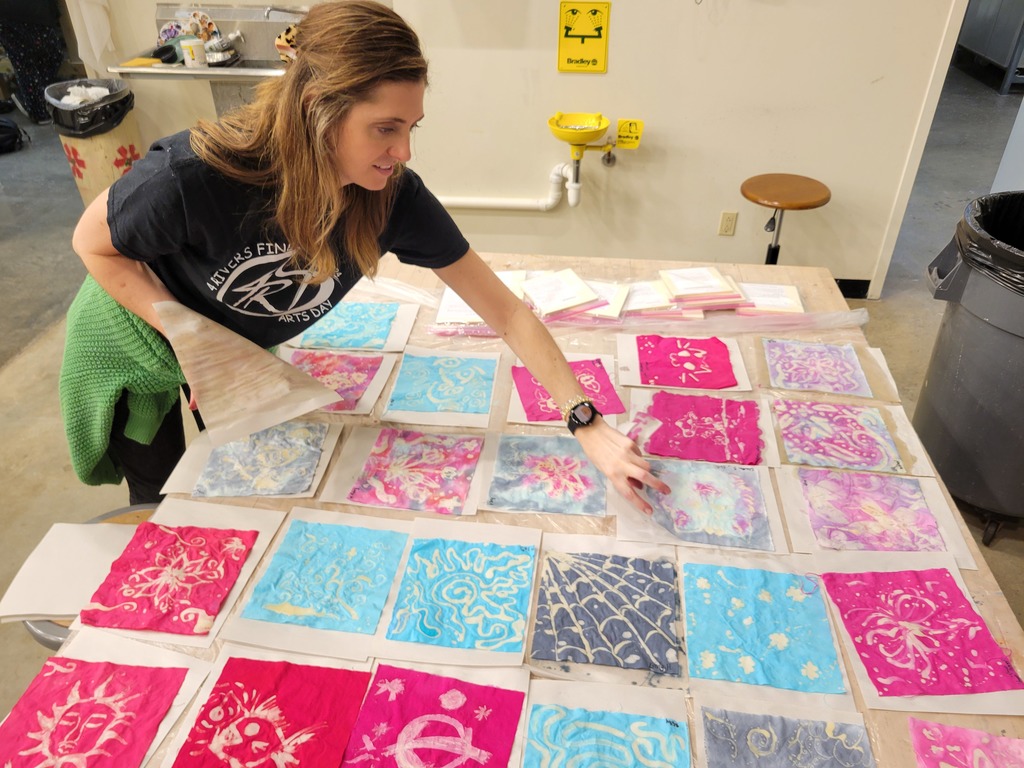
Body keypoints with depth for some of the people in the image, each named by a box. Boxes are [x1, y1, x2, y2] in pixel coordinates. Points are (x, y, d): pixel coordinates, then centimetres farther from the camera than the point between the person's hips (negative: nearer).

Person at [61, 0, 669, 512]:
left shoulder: (395, 197, -29)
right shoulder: (196, 175, -40)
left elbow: (508, 313, -27)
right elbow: (93, 242, -19)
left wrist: (590, 426, -31)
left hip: (243, 349, 3)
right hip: (139, 344, -3)